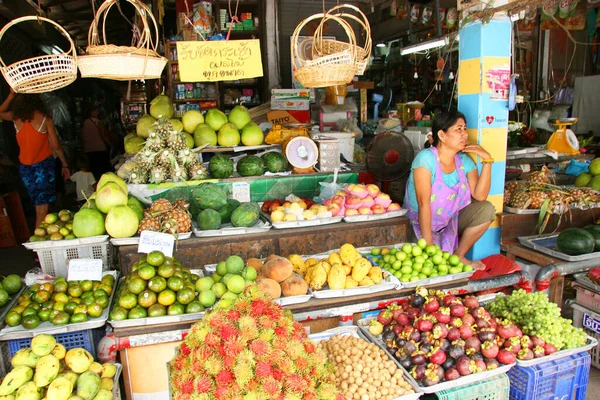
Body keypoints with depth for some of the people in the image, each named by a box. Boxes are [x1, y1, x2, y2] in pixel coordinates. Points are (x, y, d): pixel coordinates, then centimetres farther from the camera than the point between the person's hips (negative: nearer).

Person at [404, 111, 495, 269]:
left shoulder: (464, 161, -2)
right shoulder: (426, 158, -21)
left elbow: (480, 196, -15)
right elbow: (423, 203, -26)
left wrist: (487, 160, -19)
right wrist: (428, 244, -27)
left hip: (450, 220, 6)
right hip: (420, 223, -6)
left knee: (486, 209, -13)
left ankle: (459, 256, -1)